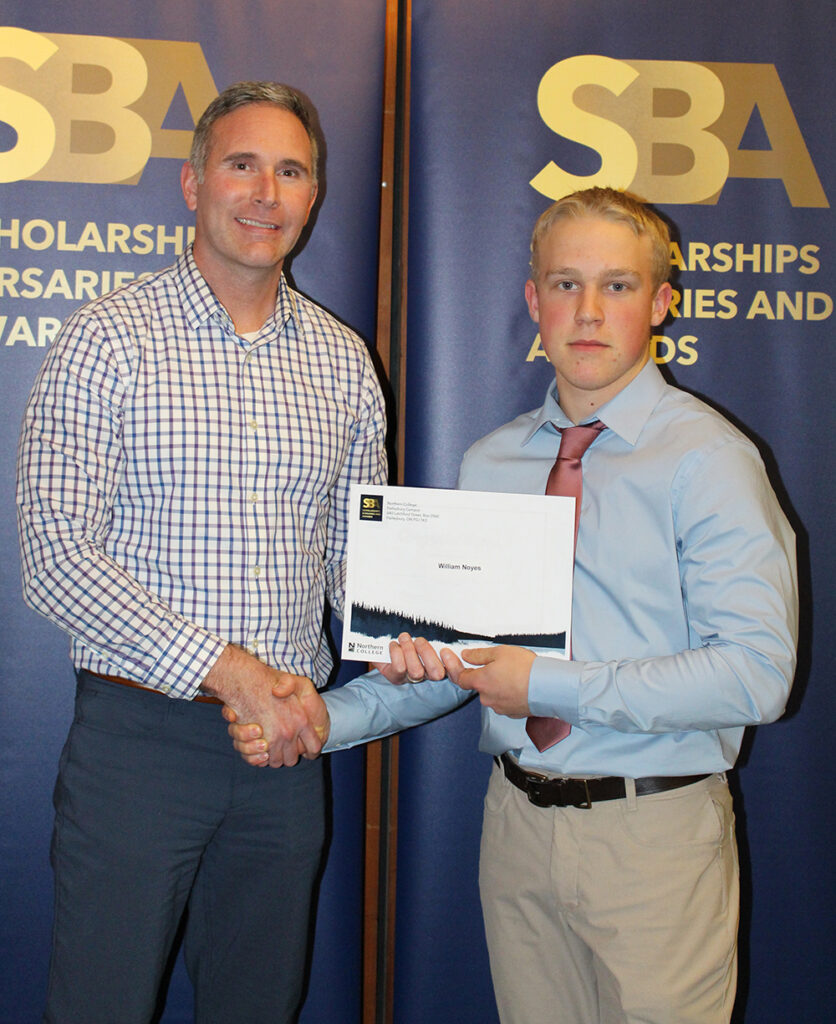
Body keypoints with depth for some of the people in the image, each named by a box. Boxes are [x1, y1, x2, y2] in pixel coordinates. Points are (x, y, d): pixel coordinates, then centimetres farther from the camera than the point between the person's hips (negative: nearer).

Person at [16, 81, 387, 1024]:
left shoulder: (343, 360, 8)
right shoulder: (109, 338, -6)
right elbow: (56, 557, -13)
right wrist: (226, 669, -19)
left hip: (286, 739, 4)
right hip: (138, 734, -4)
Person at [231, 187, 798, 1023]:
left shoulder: (707, 457, -10)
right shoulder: (488, 464, 8)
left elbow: (755, 674, -17)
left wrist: (549, 686, -17)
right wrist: (330, 718, -3)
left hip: (653, 833, -4)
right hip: (519, 821, 5)